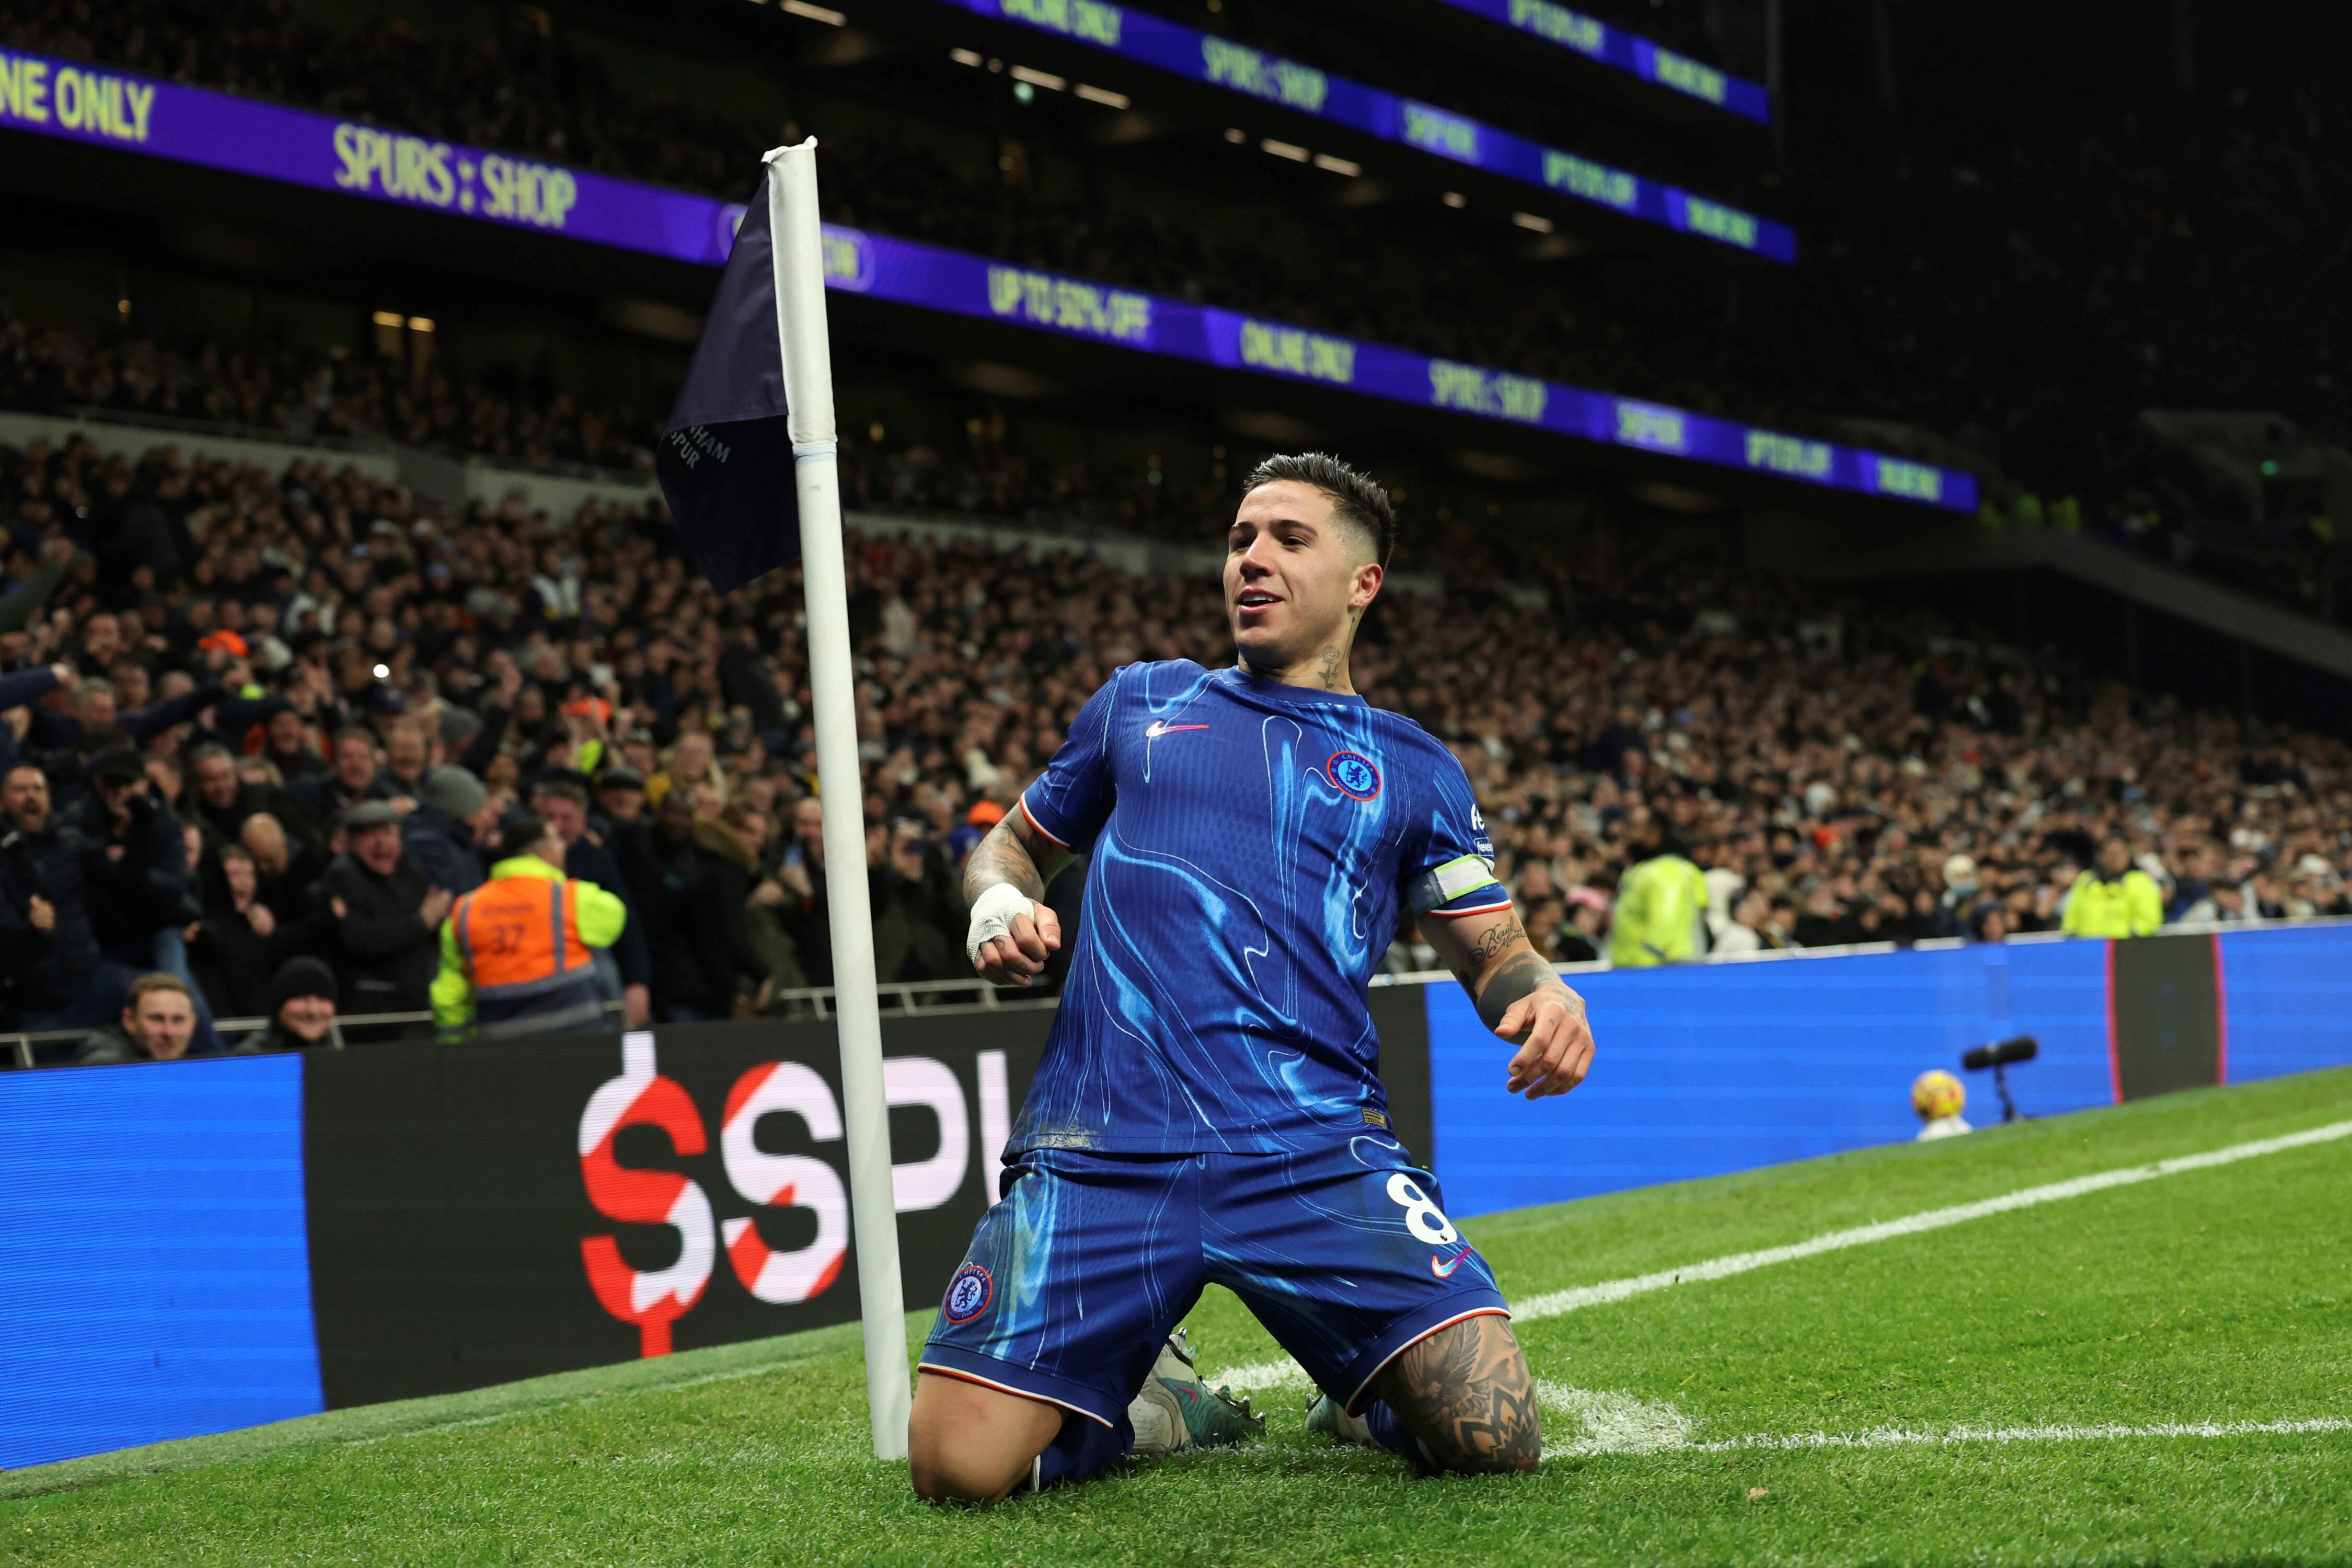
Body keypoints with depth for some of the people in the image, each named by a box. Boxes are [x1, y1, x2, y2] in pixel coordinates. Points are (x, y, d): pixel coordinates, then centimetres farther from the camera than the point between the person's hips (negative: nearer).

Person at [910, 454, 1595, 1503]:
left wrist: (1544, 995, -9)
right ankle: (1143, 1400, 19)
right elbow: (1016, 842, 30)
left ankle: (1360, 1393, 20)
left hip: (1316, 1151, 0)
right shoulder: (1139, 703, 20)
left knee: (1494, 1439, -18)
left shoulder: (1409, 767, 17)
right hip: (1099, 1150, 1)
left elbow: (1493, 952, 16)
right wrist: (999, 899, 5)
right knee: (960, 1467, -15)